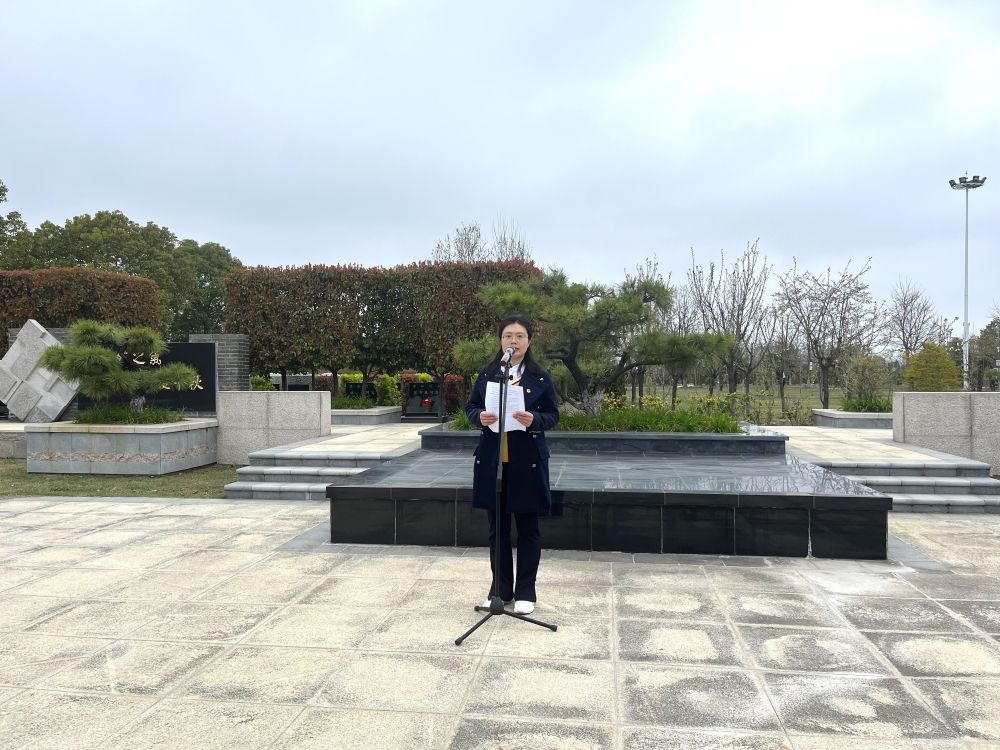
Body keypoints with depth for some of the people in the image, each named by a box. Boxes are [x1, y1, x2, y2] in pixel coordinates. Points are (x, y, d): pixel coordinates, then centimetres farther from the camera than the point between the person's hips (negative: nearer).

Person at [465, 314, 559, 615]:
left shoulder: (541, 377, -1)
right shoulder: (487, 374, 5)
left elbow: (553, 414, 1)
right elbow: (471, 406, 9)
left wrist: (535, 420, -20)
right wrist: (479, 417, -14)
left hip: (527, 461, -2)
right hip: (492, 460, 2)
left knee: (528, 528, 6)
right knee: (497, 527, 11)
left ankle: (525, 591, 19)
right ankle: (500, 589, 23)